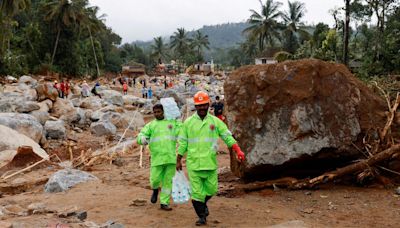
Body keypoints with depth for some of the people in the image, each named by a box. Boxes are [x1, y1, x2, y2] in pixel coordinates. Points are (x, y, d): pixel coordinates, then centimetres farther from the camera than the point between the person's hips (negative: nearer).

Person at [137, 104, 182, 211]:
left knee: (168, 181, 4)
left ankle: (164, 203, 14)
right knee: (155, 179, -2)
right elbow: (141, 136, 0)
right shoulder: (150, 125, 9)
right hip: (157, 158, -1)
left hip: (170, 157, 1)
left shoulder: (173, 122, 11)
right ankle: (155, 190, 33)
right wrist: (143, 139, -22)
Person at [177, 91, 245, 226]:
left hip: (210, 162, 1)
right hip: (193, 163, -1)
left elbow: (228, 137, 0)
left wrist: (238, 151, -13)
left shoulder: (215, 121, 3)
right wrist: (178, 161, 8)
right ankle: (201, 216, 16)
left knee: (211, 189, 10)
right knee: (196, 191, 1)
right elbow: (182, 142, 7)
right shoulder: (188, 122, 3)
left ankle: (203, 203, 41)